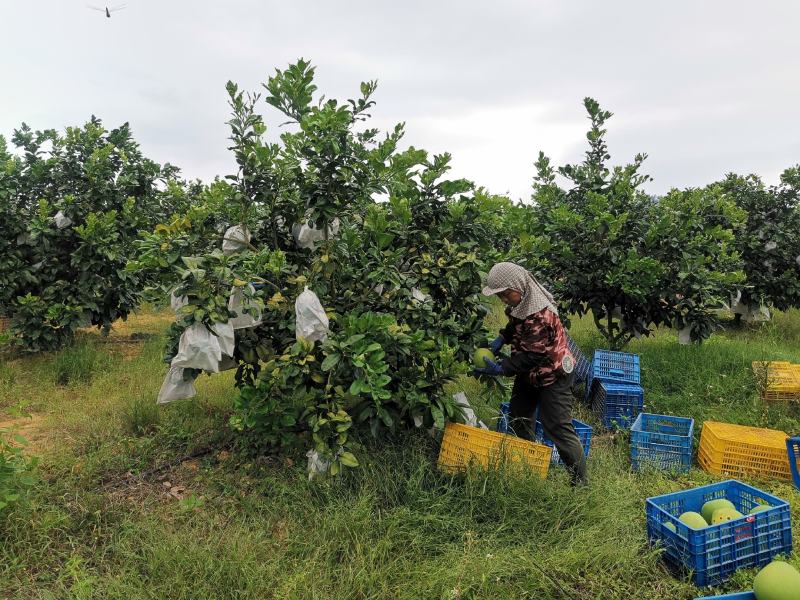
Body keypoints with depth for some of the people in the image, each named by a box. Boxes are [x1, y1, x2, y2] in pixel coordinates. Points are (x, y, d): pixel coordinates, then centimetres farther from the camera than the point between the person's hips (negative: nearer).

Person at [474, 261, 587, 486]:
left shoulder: (540, 315, -33)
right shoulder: (521, 302, -6)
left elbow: (531, 356, -30)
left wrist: (500, 369, -29)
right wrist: (500, 340, -2)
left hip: (552, 376, -10)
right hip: (528, 374, 10)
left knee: (558, 427, -4)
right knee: (518, 418, 18)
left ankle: (580, 482, 11)